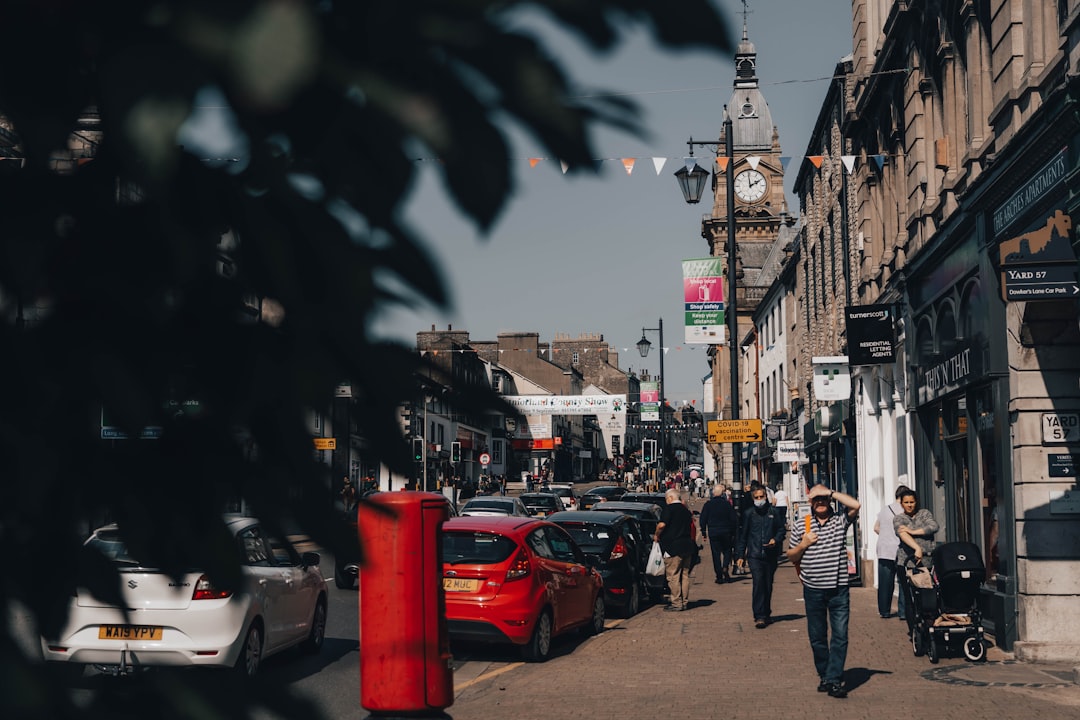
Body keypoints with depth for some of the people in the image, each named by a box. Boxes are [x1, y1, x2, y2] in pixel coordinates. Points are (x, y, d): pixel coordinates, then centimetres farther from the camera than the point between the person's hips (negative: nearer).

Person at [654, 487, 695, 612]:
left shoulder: (669, 508, -9)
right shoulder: (685, 510, 15)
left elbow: (662, 524, -19)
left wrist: (657, 535, -3)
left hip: (673, 547, -8)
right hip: (687, 545, 8)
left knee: (673, 576, -4)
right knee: (684, 575, 12)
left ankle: (676, 603, -5)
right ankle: (684, 602, 16)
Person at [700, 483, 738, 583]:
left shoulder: (708, 504, -3)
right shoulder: (727, 504, -3)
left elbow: (702, 520, -1)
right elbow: (733, 519, -1)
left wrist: (704, 532, 7)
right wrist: (733, 533, 7)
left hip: (713, 532, 0)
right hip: (726, 532, 0)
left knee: (716, 553, 5)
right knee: (727, 550, 16)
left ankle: (719, 576, 3)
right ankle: (725, 567, -10)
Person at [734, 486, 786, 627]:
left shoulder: (773, 513, 5)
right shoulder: (748, 514, 3)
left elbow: (782, 530, 14)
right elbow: (742, 535, 8)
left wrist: (776, 539, -7)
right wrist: (740, 555, 5)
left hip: (770, 555, 2)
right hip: (754, 555, -2)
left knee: (768, 585, 11)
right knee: (758, 583, -15)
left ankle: (766, 614, 26)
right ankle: (759, 616, -16)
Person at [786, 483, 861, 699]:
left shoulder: (840, 520, 2)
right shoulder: (800, 526, 6)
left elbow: (855, 505, -18)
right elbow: (791, 557, 12)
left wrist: (831, 492, -12)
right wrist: (803, 545, -7)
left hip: (838, 588, -2)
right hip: (813, 590, 2)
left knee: (840, 635, -6)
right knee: (817, 636, 9)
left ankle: (834, 680, -6)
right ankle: (825, 676, 22)